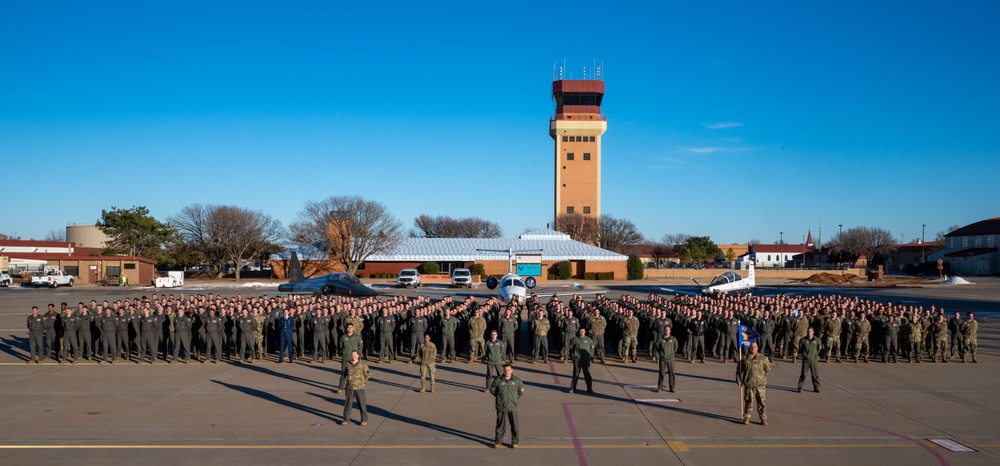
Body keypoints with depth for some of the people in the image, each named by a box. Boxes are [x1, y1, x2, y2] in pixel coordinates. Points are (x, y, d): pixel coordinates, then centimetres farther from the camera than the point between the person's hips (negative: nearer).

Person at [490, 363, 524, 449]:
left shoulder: (517, 380, 0)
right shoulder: (498, 380, -3)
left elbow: (521, 391, 16)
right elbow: (492, 390, 12)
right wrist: (499, 397, 9)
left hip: (513, 407, 1)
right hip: (501, 407, -1)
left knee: (515, 425, 4)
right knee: (501, 425, 6)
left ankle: (514, 442, 18)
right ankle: (498, 442, 20)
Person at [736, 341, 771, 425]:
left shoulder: (762, 358, 4)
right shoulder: (745, 359, 6)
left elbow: (768, 369, 15)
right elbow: (739, 369, 14)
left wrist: (761, 376, 13)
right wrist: (738, 380, 7)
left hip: (760, 384, 0)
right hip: (748, 384, 1)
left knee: (761, 401, -1)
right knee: (748, 401, 5)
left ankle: (764, 418, 9)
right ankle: (746, 417, 17)